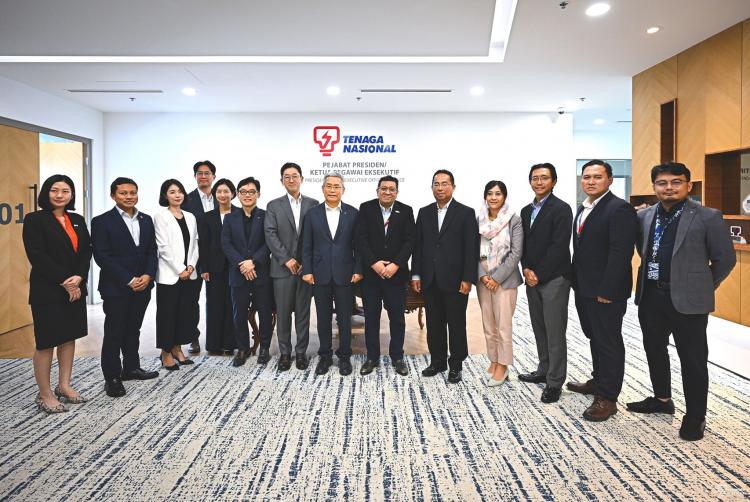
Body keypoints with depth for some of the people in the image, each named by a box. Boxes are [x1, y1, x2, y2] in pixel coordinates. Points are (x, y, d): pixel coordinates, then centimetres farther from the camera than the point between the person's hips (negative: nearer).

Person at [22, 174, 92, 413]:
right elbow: (37, 256, -14)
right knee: (46, 341, 1)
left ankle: (64, 386, 24)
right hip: (47, 291, -6)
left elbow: (86, 252, 6)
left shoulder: (78, 220, 10)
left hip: (75, 289, 6)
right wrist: (64, 281, -15)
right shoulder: (34, 220, -6)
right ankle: (45, 395, 13)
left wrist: (79, 278, -10)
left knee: (69, 337, 12)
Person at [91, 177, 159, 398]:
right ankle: (112, 377, 14)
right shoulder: (102, 222, -6)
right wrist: (129, 280, -16)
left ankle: (131, 368, 28)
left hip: (142, 286, 5)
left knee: (133, 330, 15)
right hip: (115, 288, -5)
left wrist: (147, 276, -8)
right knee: (114, 333, 4)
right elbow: (102, 256, -12)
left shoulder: (146, 220, 10)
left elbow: (152, 252, 9)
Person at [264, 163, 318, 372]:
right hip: (282, 267, 0)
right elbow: (270, 235, -3)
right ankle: (285, 353, 17)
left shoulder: (313, 204, 7)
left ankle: (301, 352, 18)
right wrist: (287, 259, -12)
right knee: (283, 313, 4)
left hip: (306, 266, 0)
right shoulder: (273, 205, 6)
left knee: (303, 312, 7)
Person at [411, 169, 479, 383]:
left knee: (456, 324, 6)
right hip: (430, 280, 4)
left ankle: (455, 365, 19)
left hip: (455, 280, -3)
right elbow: (418, 245, 10)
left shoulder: (466, 213, -2)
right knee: (434, 323, 11)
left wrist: (468, 279, -11)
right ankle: (437, 361, 25)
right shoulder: (424, 212, 10)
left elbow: (471, 248, -6)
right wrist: (416, 274, 5)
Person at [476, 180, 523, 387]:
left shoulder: (514, 220, -5)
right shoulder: (479, 220, 6)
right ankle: (493, 361, 25)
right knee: (488, 325, 11)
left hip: (505, 280, -4)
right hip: (483, 279, 4)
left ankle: (502, 366, 13)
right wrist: (482, 276, -6)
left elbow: (516, 253, -9)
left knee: (503, 325, -1)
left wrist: (497, 278, -12)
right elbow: (475, 250, 6)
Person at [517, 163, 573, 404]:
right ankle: (544, 371, 28)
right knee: (539, 329, 14)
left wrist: (539, 274, -14)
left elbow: (559, 247, -15)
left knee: (555, 332, -1)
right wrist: (526, 269, -2)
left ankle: (555, 382, 9)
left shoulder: (561, 209, -8)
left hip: (553, 279, -7)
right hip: (532, 278, 7)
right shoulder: (526, 211, 14)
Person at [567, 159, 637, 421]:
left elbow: (620, 253, -21)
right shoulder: (583, 209, 13)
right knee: (594, 338, 20)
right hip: (584, 289, 9)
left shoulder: (620, 209, -15)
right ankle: (599, 381, 37)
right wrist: (576, 282, 12)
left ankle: (607, 398, 13)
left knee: (609, 342, 2)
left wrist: (606, 291, -22)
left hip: (606, 291, -9)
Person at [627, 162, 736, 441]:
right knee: (654, 350, 17)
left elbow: (725, 259, -2)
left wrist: (702, 287, 4)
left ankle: (695, 416, 20)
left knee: (692, 359, 5)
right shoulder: (644, 216, 6)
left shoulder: (708, 217, -8)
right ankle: (662, 399, 37)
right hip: (650, 296, 5)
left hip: (687, 299, -5)